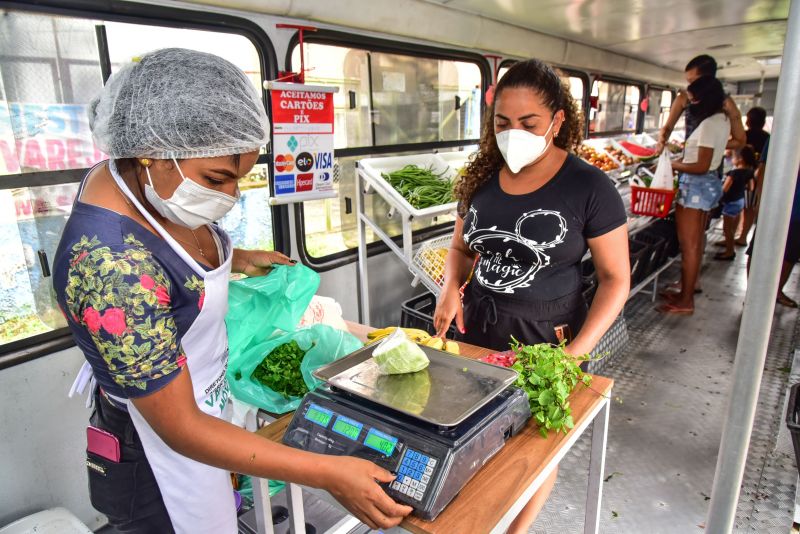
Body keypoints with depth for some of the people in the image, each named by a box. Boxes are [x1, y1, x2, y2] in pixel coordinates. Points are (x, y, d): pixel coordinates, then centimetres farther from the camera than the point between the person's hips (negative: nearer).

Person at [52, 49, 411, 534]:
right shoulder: (112, 266, -36)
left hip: (201, 402, 8)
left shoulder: (141, 182, -11)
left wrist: (235, 258, 2)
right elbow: (181, 430, -30)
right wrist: (329, 473, -30)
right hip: (159, 454, -7)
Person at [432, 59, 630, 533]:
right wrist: (451, 290, -8)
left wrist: (576, 352, -19)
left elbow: (616, 279, -9)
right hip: (478, 327, 4)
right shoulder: (482, 177, 0)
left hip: (546, 336, -3)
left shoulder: (589, 187, -13)